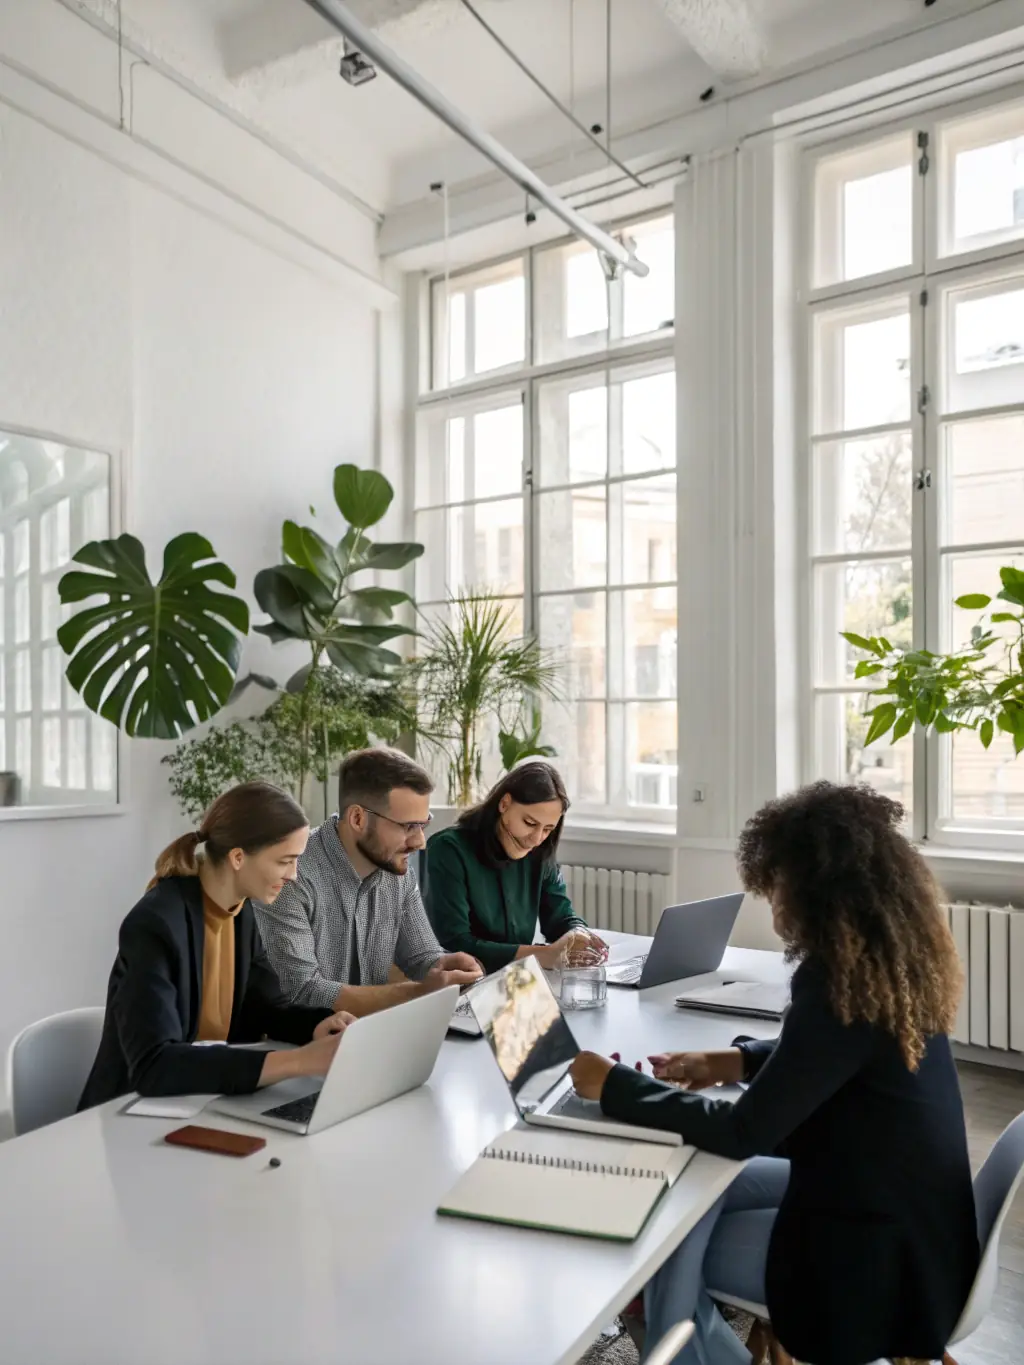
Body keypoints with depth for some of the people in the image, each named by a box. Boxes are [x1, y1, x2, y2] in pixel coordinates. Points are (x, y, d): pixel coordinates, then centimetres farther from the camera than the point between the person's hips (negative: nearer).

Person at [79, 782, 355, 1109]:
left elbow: (267, 1009, 7)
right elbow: (153, 1066, -33)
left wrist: (319, 1027, -14)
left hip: (205, 1103, 6)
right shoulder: (155, 925, -25)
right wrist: (299, 1061, -36)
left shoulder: (240, 910, -1)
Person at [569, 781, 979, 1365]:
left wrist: (615, 1086, -19)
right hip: (897, 1205, 8)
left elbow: (743, 1133, -27)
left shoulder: (845, 989, -32)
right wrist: (734, 1062, 3)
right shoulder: (892, 965, -4)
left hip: (878, 1251, -8)